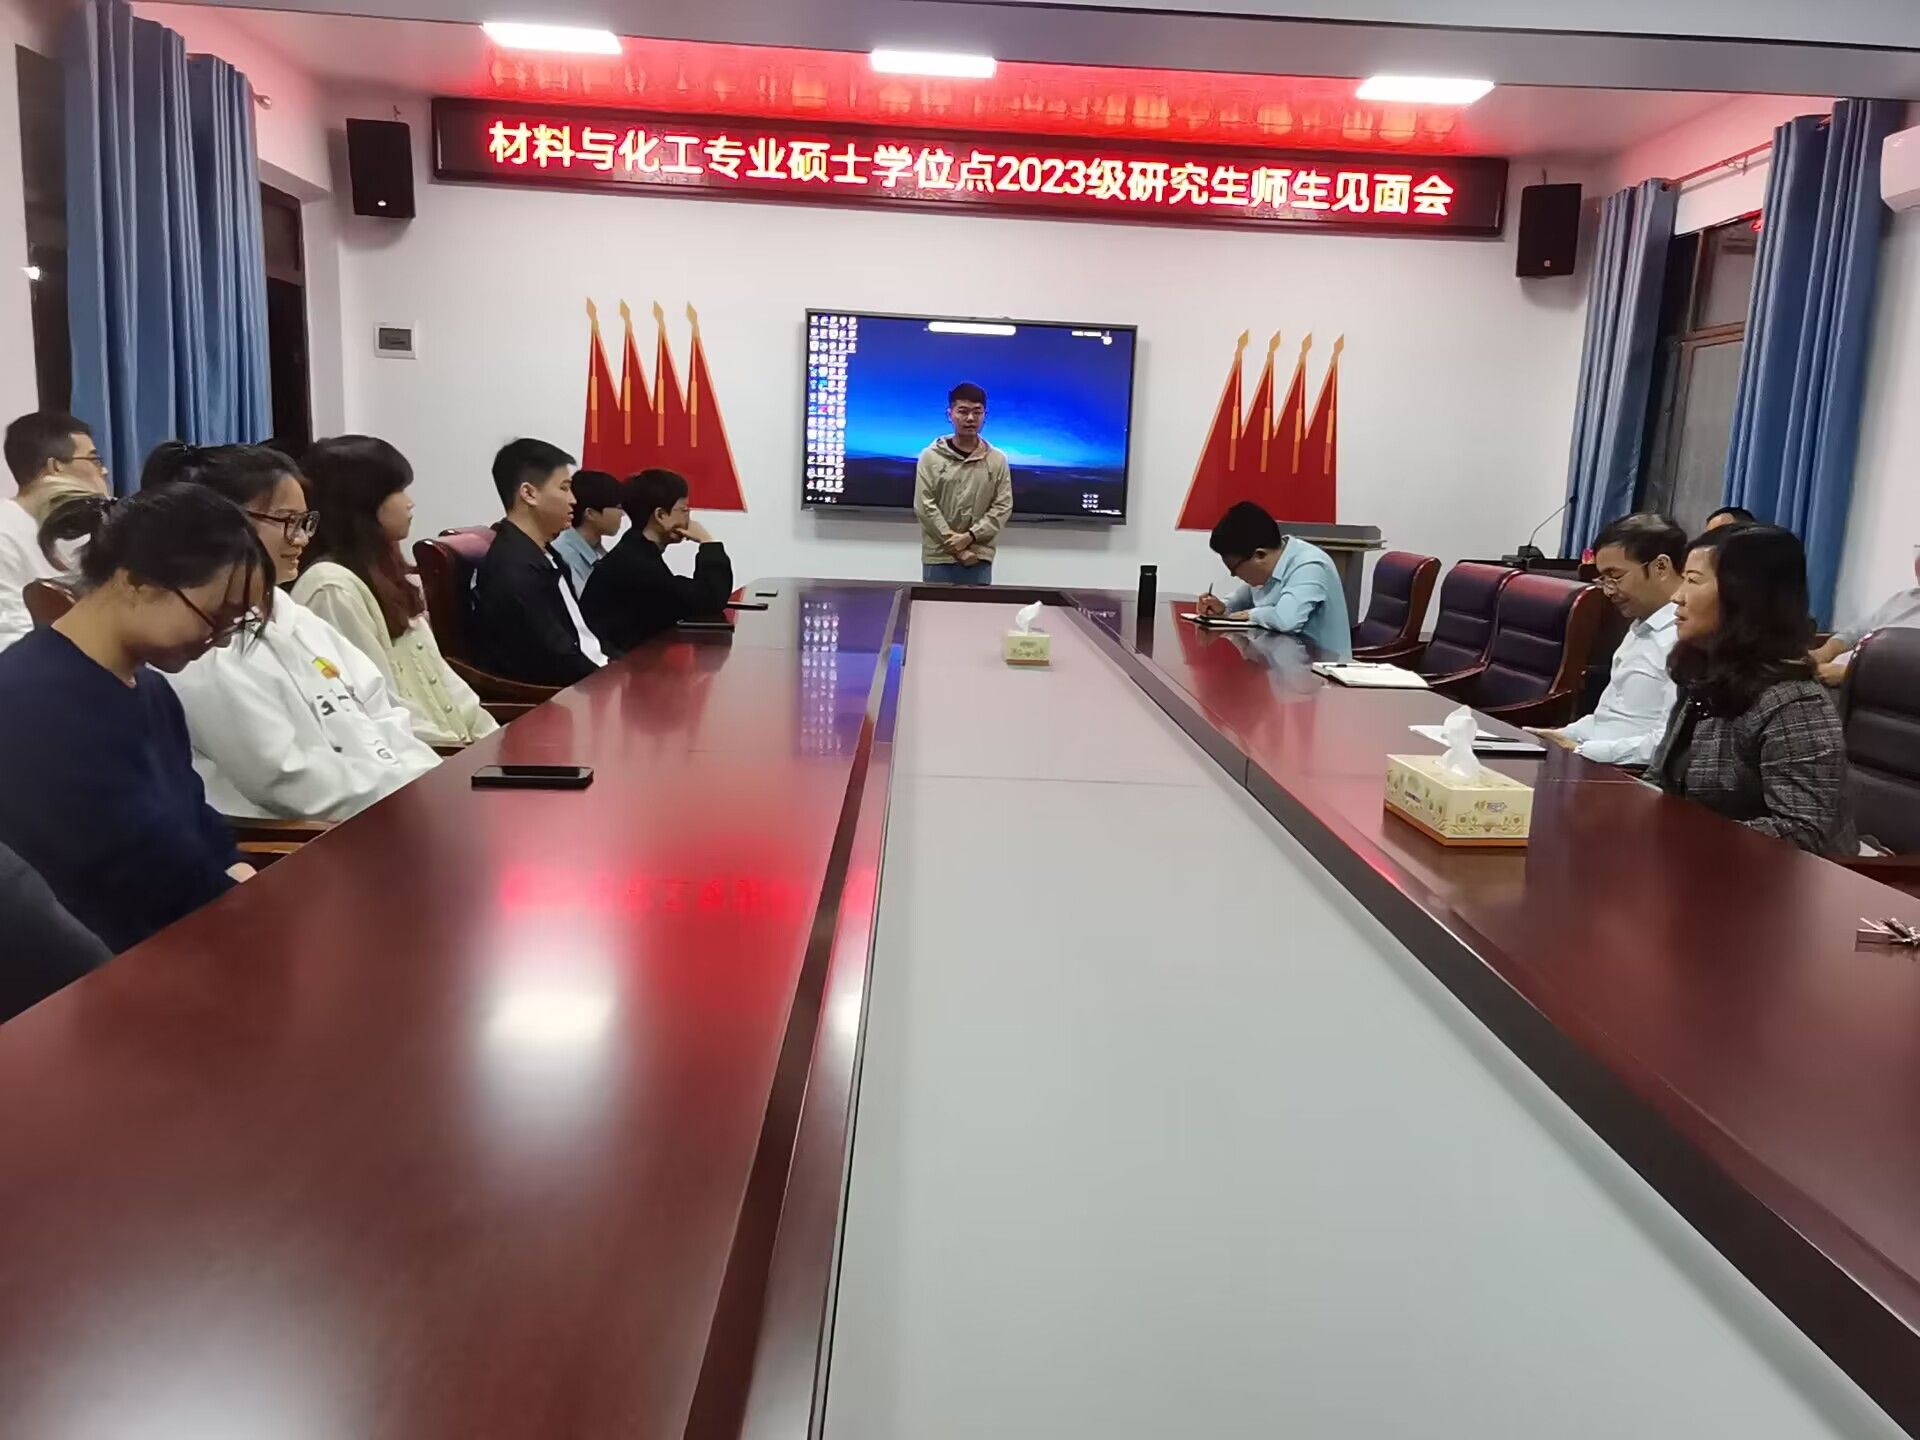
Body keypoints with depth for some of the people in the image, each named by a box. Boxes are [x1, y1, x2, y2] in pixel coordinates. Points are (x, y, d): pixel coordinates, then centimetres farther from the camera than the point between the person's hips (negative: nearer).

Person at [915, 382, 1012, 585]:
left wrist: (970, 537, -13)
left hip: (979, 558, 1)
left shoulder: (997, 459, 4)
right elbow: (924, 506, -5)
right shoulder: (931, 456, 0)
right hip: (938, 556, -1)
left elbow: (1003, 506, 0)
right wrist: (954, 544, -12)